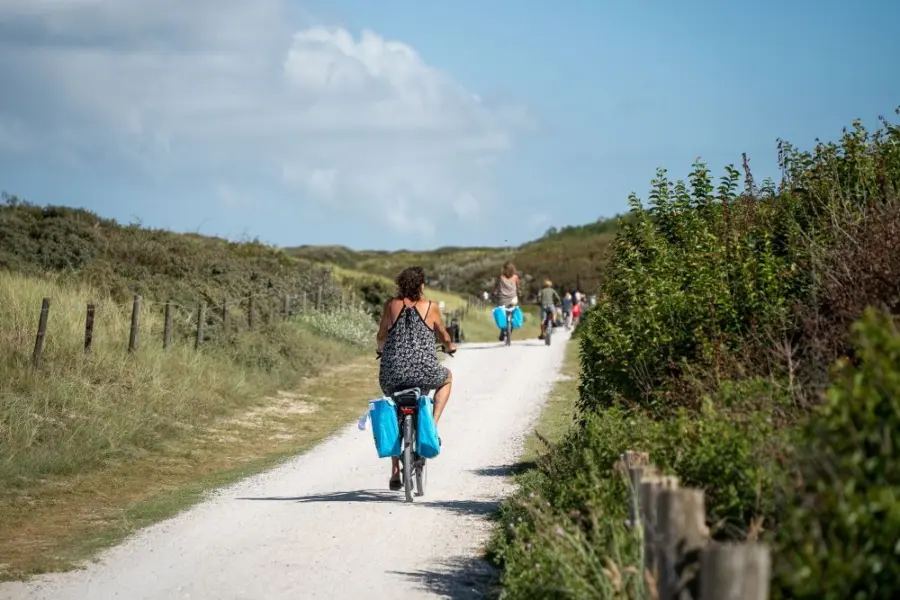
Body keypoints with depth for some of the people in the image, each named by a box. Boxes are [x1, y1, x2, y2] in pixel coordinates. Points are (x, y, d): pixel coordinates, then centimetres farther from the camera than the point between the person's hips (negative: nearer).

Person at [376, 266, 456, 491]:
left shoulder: (391, 305, 5)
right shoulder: (430, 307, 3)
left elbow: (381, 337, 16)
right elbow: (445, 338, 17)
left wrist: (381, 349, 40)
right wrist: (450, 347, 42)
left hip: (392, 374, 2)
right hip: (424, 372, -2)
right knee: (447, 377, 34)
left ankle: (395, 472, 21)